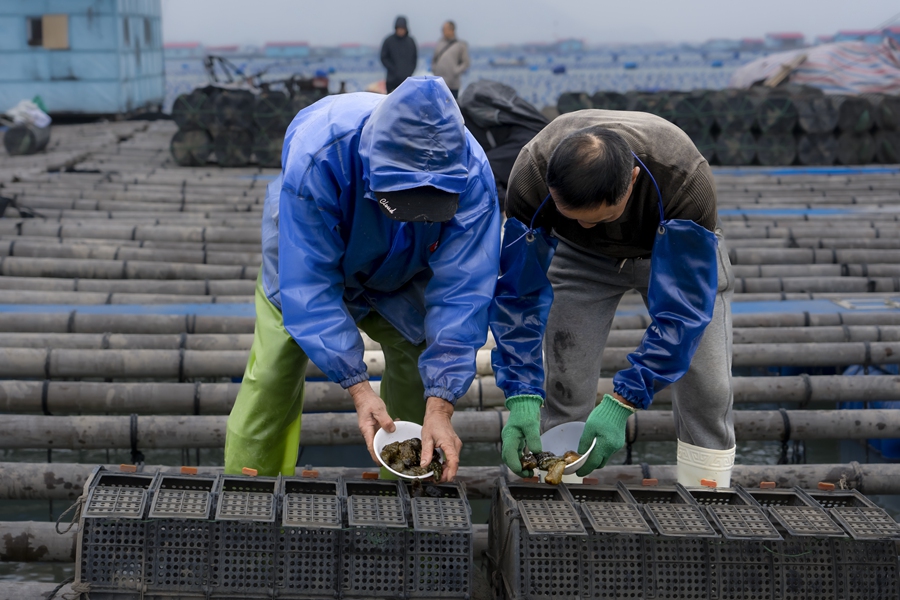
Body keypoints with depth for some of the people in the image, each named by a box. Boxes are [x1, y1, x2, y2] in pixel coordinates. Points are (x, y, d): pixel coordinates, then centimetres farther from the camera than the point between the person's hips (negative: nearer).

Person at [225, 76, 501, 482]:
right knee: (273, 377, -11)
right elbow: (309, 283, -39)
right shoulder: (316, 157, -44)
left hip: (400, 275, 2)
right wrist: (358, 388, -45)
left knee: (420, 370, -5)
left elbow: (460, 292, -35)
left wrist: (440, 407, -43)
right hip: (306, 252, -2)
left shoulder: (471, 176, -37)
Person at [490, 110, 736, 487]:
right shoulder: (531, 178, -36)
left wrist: (621, 404, -41)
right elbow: (518, 293, -25)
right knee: (565, 388, -10)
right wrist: (521, 399, -34)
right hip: (580, 256, 1)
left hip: (675, 249, -1)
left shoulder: (687, 182, -42)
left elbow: (683, 307, -37)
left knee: (706, 390, -8)